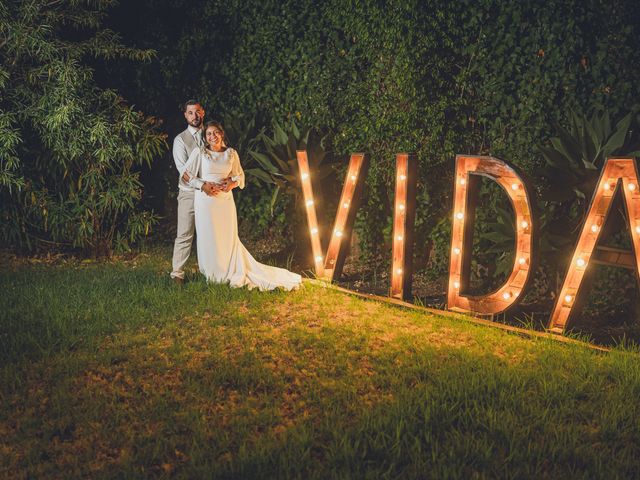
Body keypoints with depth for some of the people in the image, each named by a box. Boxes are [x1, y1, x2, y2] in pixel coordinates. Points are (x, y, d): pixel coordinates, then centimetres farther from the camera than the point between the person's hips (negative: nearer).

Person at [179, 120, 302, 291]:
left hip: (225, 200, 2)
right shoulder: (199, 152, -1)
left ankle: (233, 272, 22)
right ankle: (212, 273, 17)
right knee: (208, 237, 4)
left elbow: (240, 175, 14)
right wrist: (203, 185, -12)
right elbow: (185, 173, -2)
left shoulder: (231, 153, 7)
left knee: (228, 236, 7)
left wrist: (233, 182, -8)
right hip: (205, 200, -2)